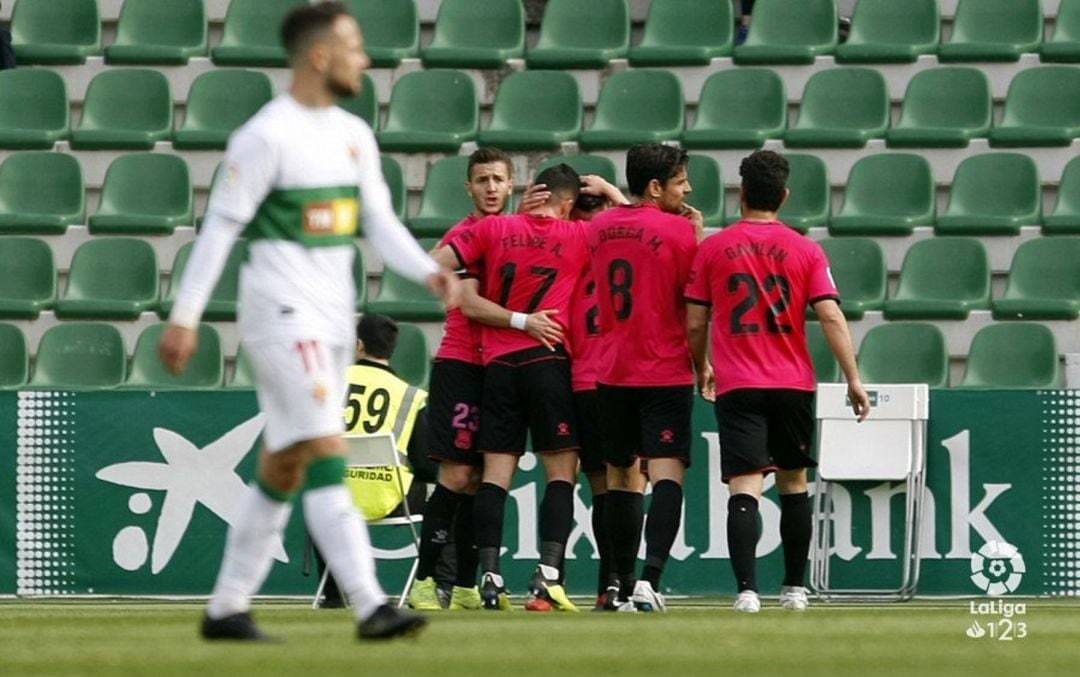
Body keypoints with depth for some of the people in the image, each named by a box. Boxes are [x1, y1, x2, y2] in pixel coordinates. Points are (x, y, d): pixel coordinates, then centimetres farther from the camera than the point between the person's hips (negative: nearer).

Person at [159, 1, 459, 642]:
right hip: (282, 317, -8)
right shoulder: (267, 137, -11)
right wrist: (185, 317, -11)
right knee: (328, 455, -15)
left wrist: (427, 270, -9)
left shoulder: (355, 136, 12)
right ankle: (371, 607, -22)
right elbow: (220, 227, -10)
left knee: (284, 469, 10)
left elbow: (381, 222, 10)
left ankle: (227, 608, 18)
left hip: (333, 319, 8)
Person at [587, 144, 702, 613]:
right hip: (665, 373, -6)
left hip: (611, 373, 6)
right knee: (667, 473, -10)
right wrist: (697, 236, 3)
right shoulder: (678, 230, -10)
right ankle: (649, 578, -27)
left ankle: (626, 589, 17)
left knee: (622, 477, 14)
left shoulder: (599, 227, 7)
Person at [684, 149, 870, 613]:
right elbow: (830, 316, -6)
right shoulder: (806, 250, 2)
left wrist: (701, 368, 22)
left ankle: (747, 589, -23)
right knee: (793, 484, 17)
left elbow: (695, 323, 4)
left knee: (744, 488, -8)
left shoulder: (713, 249, 1)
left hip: (736, 386, -1)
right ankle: (795, 588, 22)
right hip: (793, 384, 1)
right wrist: (853, 378, -3)